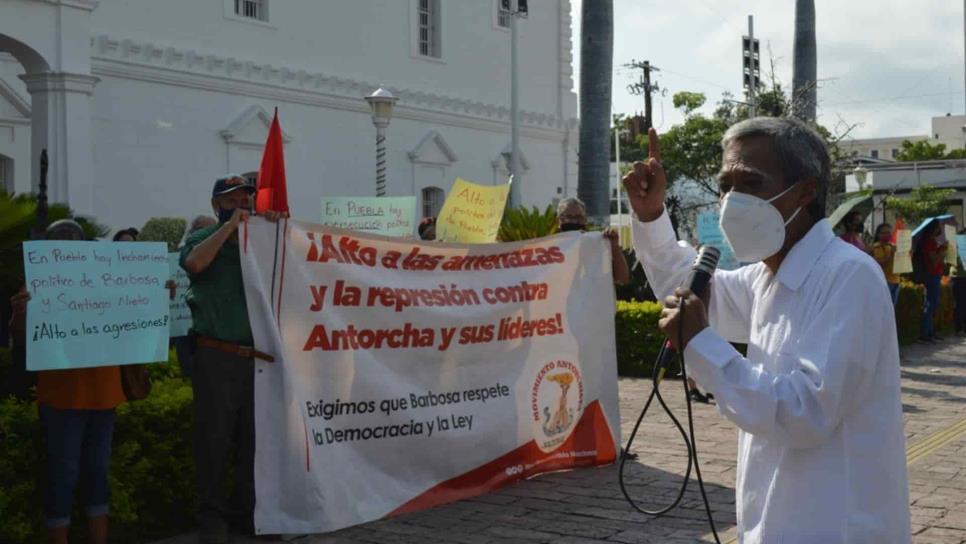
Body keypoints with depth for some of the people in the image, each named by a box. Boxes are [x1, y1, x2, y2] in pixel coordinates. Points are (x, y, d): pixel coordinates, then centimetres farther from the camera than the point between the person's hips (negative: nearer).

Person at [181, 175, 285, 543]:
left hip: (257, 357, 4)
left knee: (252, 440, 10)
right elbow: (194, 263, -17)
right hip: (216, 357, -4)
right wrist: (229, 225, -11)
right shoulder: (203, 238, 4)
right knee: (214, 440, 0)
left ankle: (246, 512, 21)